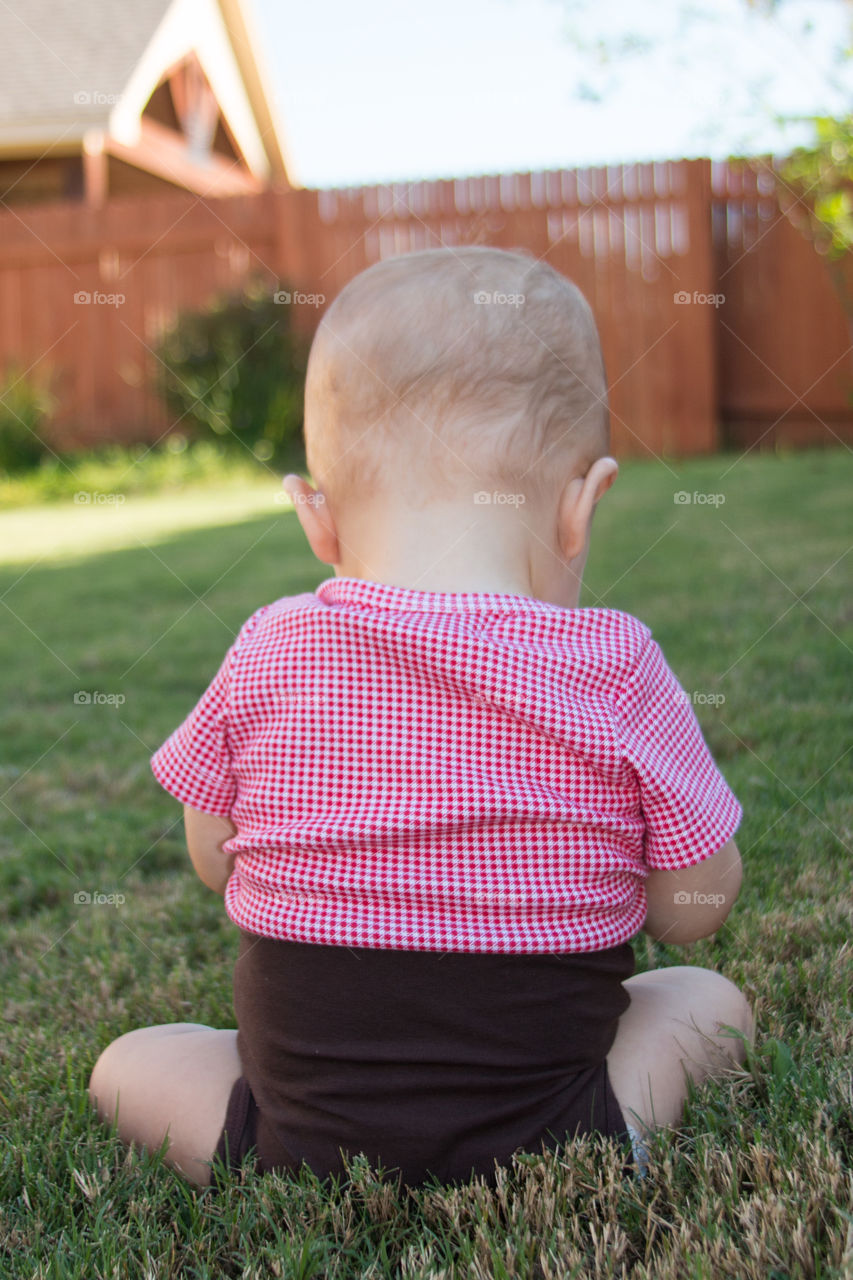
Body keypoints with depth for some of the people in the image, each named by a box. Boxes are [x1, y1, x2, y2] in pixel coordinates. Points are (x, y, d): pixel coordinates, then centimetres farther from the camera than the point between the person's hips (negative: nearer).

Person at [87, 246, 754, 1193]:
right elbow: (695, 907, -6)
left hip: (302, 1145, 1)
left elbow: (215, 863, 3)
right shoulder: (614, 671, -17)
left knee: (126, 1064, 22)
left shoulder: (266, 658, -11)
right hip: (547, 1147, 0)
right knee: (708, 1000, 22)